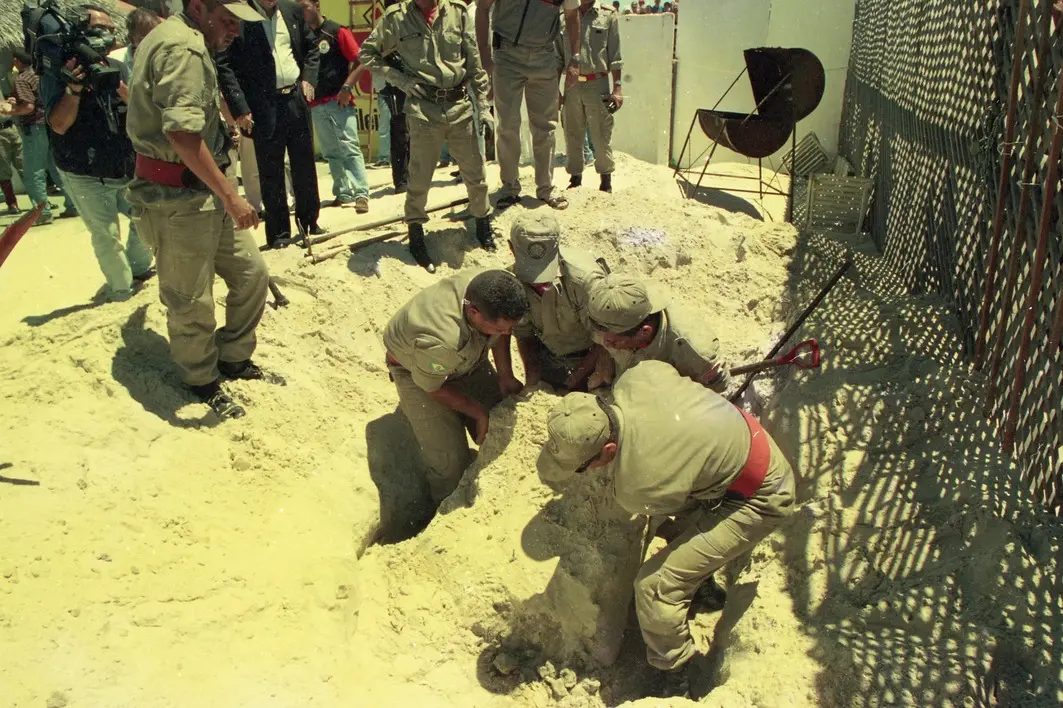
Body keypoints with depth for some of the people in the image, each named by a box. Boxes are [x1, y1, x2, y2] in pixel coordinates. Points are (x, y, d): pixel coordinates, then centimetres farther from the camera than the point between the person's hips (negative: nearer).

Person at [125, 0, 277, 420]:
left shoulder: (177, 39, 16)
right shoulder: (183, 48, -19)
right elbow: (183, 133, -29)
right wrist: (230, 196, -26)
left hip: (205, 192, 10)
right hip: (179, 199, -10)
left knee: (250, 272, 13)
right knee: (191, 300, 4)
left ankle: (234, 359, 31)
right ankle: (202, 382, 24)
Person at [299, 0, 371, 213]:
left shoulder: (337, 31, -3)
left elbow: (360, 61, -7)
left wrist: (347, 87, -15)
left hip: (338, 100, -5)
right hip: (316, 104, 6)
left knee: (349, 147, -11)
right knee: (330, 153, 8)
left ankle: (361, 194, -13)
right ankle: (343, 193, 15)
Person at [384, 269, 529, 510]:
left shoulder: (499, 292, -31)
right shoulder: (437, 340, -46)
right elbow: (433, 388, -22)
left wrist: (506, 378, -8)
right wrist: (479, 413, -12)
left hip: (468, 359, 6)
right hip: (419, 372, -5)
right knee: (452, 462, -11)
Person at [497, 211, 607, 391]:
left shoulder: (585, 277, -36)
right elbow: (523, 334, -1)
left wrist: (576, 382, -20)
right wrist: (532, 376, -7)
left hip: (588, 359, -4)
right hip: (548, 358, 4)